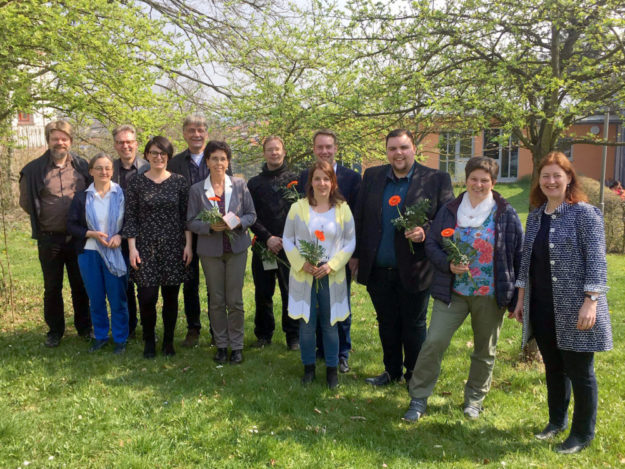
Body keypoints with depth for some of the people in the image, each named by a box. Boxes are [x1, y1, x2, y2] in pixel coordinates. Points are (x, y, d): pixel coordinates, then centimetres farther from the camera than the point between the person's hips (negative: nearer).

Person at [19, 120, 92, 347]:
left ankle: (84, 327, 26)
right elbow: (26, 202, 5)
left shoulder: (82, 166, 1)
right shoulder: (34, 170, -3)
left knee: (80, 285, 11)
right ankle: (55, 330, 25)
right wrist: (43, 219, 2)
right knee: (52, 287, 11)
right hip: (50, 239, -1)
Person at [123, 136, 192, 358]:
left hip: (173, 246, 1)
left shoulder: (179, 182, 4)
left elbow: (186, 216, 6)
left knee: (171, 296, 6)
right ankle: (149, 341, 16)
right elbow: (130, 217, 2)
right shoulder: (137, 182, 3)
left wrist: (188, 245, 0)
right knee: (147, 296, -5)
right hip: (146, 246, -1)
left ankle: (168, 341, 22)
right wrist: (132, 247, -4)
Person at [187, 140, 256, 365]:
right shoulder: (197, 189, 1)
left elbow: (251, 214, 5)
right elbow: (191, 222, 0)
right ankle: (221, 345, 21)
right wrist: (211, 226, -17)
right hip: (210, 251, 0)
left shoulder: (239, 185, 1)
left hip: (236, 248, 0)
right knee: (216, 301, 7)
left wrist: (238, 222, -16)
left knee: (235, 300, 1)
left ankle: (236, 346, 15)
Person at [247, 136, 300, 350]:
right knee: (262, 293, 6)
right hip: (263, 246, 2)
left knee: (291, 292, 1)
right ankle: (263, 334, 22)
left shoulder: (295, 180, 6)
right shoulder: (254, 183, 10)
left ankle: (293, 335, 15)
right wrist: (267, 238, -8)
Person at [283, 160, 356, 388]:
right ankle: (309, 368, 23)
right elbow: (287, 239, 2)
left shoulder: (343, 209, 0)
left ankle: (332, 369, 21)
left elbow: (350, 242, 1)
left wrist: (331, 265, -11)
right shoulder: (298, 207, 0)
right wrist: (302, 264, -11)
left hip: (332, 276, 0)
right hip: (303, 275, 0)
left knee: (330, 324, 7)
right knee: (306, 324, 7)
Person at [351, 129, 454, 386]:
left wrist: (425, 232, -23)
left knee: (414, 326, 11)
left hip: (413, 271, -3)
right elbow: (360, 218, 10)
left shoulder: (437, 180, -5)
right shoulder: (372, 176, 6)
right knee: (387, 325, 17)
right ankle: (392, 371, 35)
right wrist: (356, 254, 9)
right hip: (377, 270, 3)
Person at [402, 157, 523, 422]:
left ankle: (474, 400, 32)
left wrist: (515, 298, 1)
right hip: (452, 291, 0)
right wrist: (449, 265, -13)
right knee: (433, 342, -7)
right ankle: (418, 398, 7)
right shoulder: (449, 211, 3)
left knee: (485, 351, 12)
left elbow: (518, 256, 3)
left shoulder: (506, 214, 0)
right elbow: (431, 244, 6)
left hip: (490, 294, 0)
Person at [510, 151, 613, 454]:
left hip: (574, 310, -6)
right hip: (542, 309, 6)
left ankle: (583, 434, 22)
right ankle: (557, 421, 35)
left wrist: (590, 302, -19)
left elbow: (596, 261, -13)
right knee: (553, 368, 17)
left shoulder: (585, 213, -8)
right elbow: (527, 260, 16)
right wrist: (521, 299, 15)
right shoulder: (535, 216, 11)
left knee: (579, 371, 5)